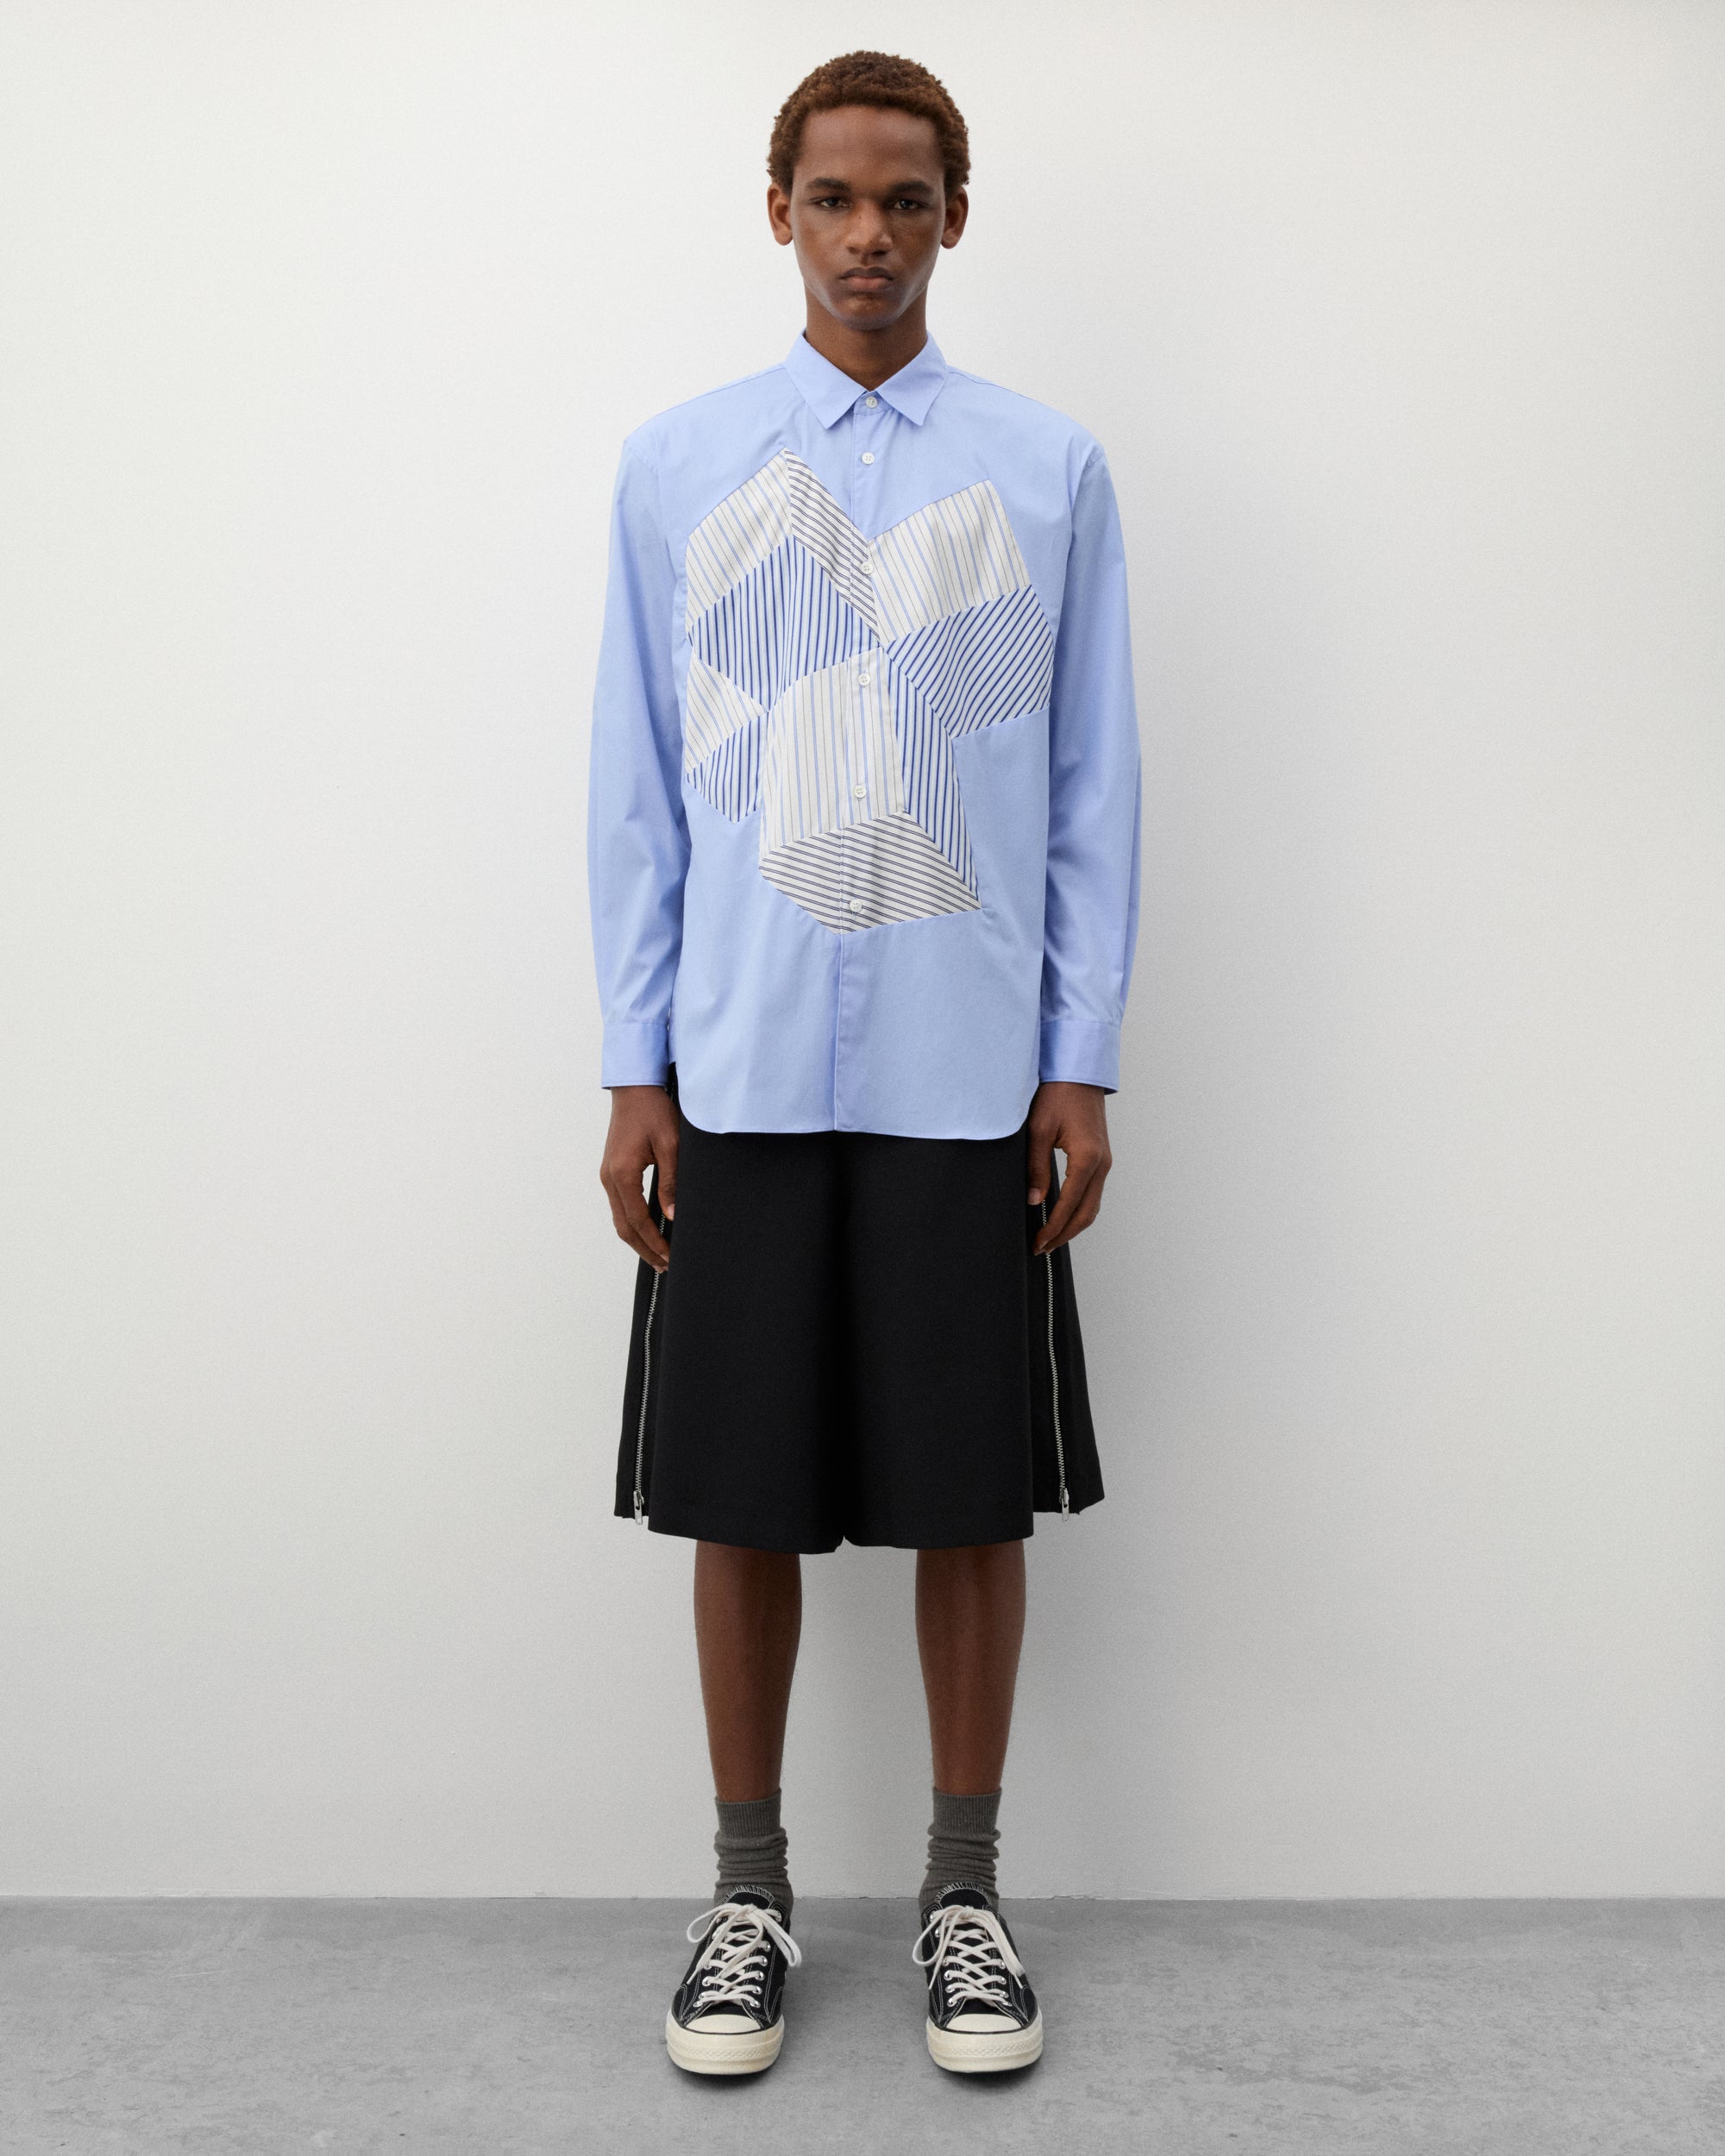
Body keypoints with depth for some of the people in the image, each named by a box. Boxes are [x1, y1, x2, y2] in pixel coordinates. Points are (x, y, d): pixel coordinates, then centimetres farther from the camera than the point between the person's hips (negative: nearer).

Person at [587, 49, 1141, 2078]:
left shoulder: (1050, 468, 5)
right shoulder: (676, 463, 7)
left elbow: (1093, 791, 5)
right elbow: (638, 789, 5)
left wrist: (1084, 1066, 0)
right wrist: (634, 1070, 1)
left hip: (973, 1074, 0)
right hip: (742, 1072, 1)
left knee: (972, 1496, 7)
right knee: (744, 1498, 7)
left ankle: (964, 1890, 26)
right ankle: (748, 1890, 26)